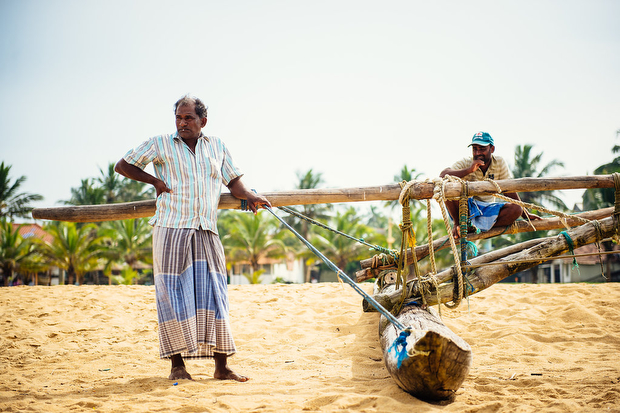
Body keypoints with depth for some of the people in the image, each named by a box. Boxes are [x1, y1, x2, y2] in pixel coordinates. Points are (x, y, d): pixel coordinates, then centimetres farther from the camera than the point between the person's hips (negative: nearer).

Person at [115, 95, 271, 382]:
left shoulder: (217, 148, 17)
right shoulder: (160, 145, 9)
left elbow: (234, 181, 15)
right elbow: (122, 165, 13)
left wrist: (249, 196, -6)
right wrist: (155, 180, 4)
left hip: (207, 233, 2)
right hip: (171, 231, -2)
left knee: (214, 295, -1)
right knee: (174, 294, -4)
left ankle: (222, 366, 2)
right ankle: (177, 365, 4)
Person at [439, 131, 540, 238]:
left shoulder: (499, 162, -2)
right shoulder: (465, 163, -8)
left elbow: (508, 190, 5)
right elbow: (443, 175, -24)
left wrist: (525, 214, 3)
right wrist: (469, 170, -32)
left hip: (487, 209, 2)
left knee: (515, 209, -22)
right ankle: (458, 224, -12)